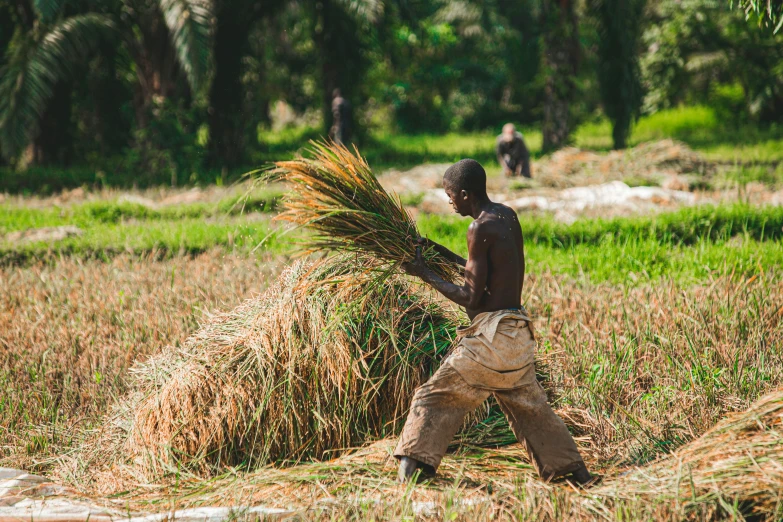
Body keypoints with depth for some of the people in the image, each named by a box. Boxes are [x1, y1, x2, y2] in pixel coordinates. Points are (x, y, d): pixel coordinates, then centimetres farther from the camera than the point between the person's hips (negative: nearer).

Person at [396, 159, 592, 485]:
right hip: (519, 334, 8)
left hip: (491, 333, -8)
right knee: (530, 406, 22)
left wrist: (426, 275, -5)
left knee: (435, 398, -3)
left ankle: (411, 470, -10)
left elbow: (472, 298, -14)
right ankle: (575, 471, 25)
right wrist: (444, 254, 24)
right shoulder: (508, 217, 11)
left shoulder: (480, 229, -14)